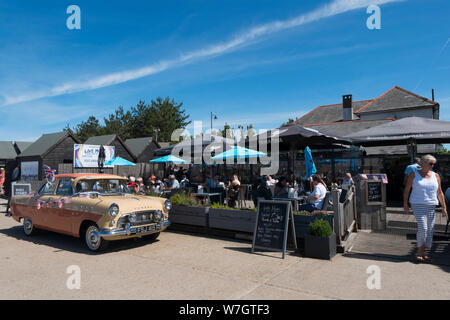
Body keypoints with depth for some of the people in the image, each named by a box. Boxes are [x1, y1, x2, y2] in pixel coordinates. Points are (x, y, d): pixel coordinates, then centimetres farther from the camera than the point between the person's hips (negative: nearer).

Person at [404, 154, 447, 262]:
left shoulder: (435, 176, 9)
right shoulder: (414, 174, 0)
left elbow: (440, 193, 11)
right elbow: (406, 190, 1)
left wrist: (444, 207, 6)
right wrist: (405, 205, -2)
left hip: (431, 206, 4)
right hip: (418, 205, -4)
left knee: (430, 230, 3)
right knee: (422, 228, -13)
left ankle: (422, 252, 15)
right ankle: (419, 252, 3)